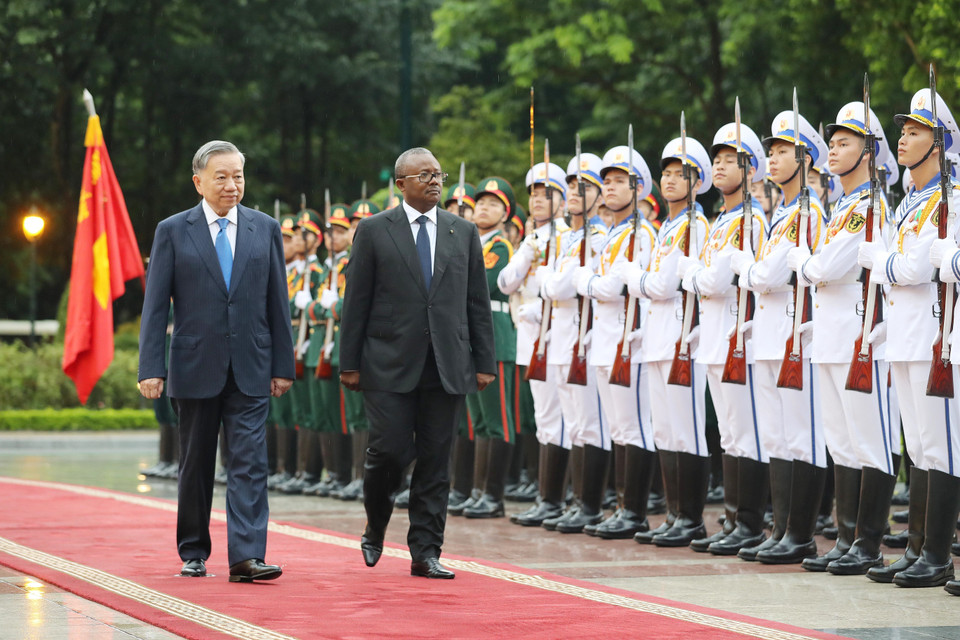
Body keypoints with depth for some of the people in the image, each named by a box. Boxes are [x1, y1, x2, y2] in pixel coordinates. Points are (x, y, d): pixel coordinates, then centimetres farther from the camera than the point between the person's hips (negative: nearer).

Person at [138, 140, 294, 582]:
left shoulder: (265, 229, 7)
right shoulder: (172, 232, 1)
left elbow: (277, 302, 9)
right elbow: (155, 306, -1)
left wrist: (283, 364, 5)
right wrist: (151, 368, -9)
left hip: (250, 371, 1)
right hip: (195, 370, -1)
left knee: (249, 462, -9)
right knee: (196, 466, 9)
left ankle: (246, 557, -14)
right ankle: (193, 553, 22)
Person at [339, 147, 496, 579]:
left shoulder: (464, 232, 11)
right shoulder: (374, 231, 3)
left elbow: (478, 302, 11)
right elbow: (356, 301, 2)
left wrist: (484, 362, 6)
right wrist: (350, 363, -3)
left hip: (447, 366, 3)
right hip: (390, 364, -3)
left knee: (435, 462, 2)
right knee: (390, 451, -7)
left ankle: (426, 553, 7)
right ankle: (375, 527, 20)